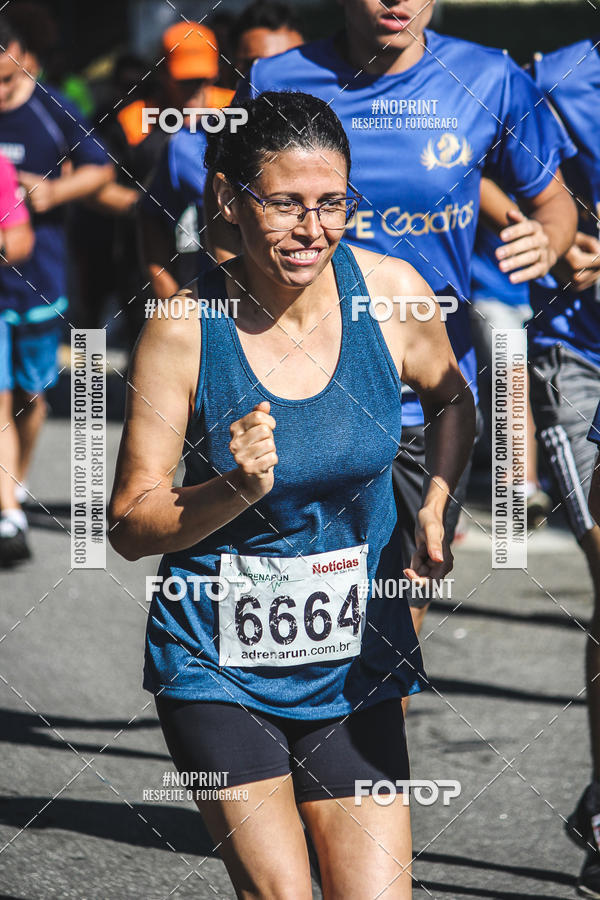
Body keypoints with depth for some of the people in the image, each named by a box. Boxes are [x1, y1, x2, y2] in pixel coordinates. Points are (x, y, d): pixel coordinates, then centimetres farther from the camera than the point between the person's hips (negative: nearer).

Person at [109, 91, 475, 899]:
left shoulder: (391, 292, -8)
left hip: (355, 658, 3)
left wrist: (436, 506, -1)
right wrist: (235, 491, -26)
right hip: (216, 661, -3)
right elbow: (130, 526, -9)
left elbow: (451, 399, 15)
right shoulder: (185, 327, -15)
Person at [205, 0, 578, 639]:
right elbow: (221, 211, 10)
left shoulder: (490, 82, -2)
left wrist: (546, 244, -13)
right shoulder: (276, 84, -4)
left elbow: (551, 200, 11)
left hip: (431, 401, 1)